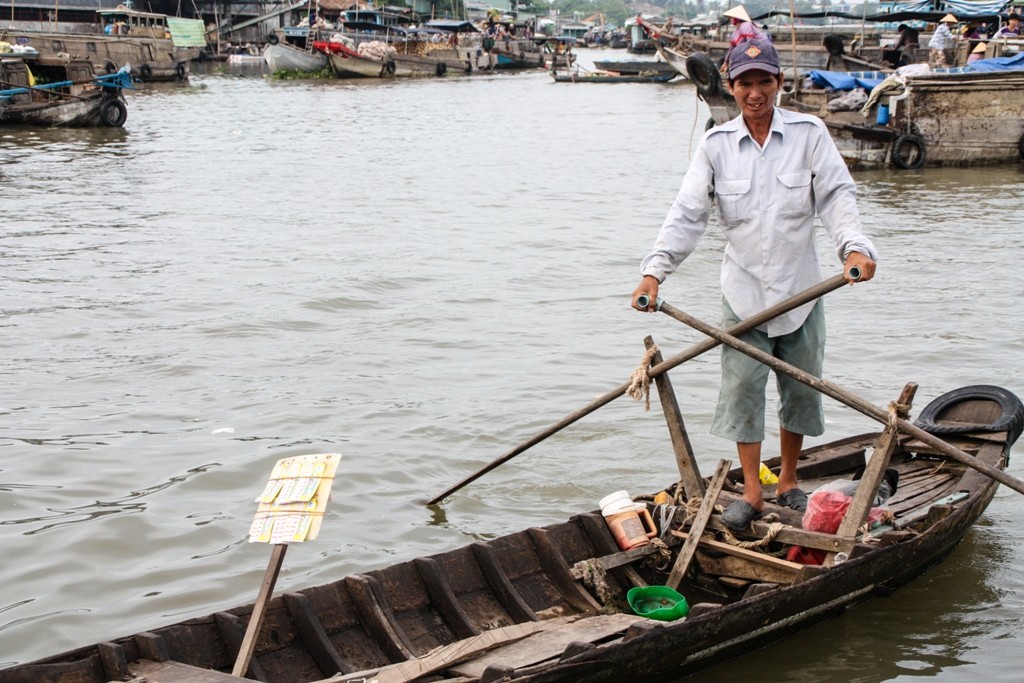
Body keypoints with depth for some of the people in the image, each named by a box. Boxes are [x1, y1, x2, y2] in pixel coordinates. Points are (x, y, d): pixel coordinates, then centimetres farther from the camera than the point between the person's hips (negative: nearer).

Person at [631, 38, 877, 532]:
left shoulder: (809, 133, -4)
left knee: (800, 386, 10)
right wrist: (655, 269, -20)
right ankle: (751, 493, 11)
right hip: (743, 290, 0)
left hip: (800, 287, 0)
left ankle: (788, 481, 30)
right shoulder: (716, 145, -2)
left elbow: (836, 195, -10)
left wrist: (854, 246, -28)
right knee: (742, 386, -2)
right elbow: (687, 213, -7)